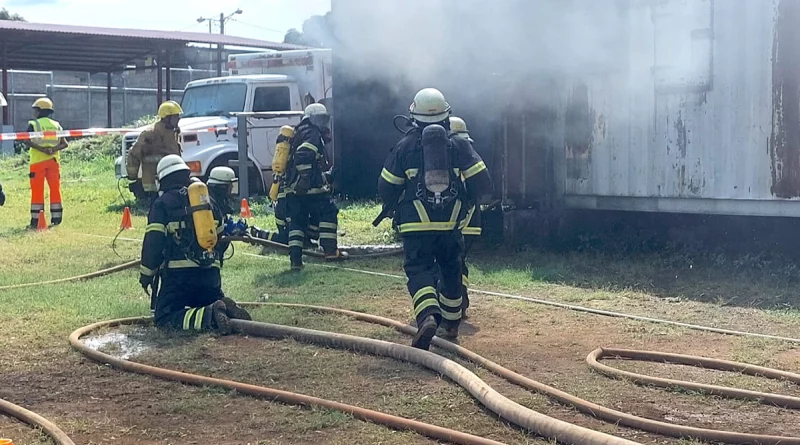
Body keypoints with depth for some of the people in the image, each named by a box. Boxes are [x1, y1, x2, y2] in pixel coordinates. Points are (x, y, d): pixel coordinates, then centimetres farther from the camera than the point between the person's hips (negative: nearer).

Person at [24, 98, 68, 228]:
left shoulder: (33, 124, -1)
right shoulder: (56, 125, 11)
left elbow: (27, 141, -15)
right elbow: (64, 143, 3)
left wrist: (42, 149, -17)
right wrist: (54, 149, -10)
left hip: (38, 161, -3)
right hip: (53, 161, 3)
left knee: (37, 190, -1)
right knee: (55, 189, 7)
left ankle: (35, 220, -3)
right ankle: (56, 218, 6)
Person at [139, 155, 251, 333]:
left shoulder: (162, 203, 0)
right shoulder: (208, 200, 16)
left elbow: (153, 242, -7)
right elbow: (221, 238, 22)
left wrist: (145, 274, 1)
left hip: (177, 273, -5)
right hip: (210, 272, 5)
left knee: (165, 319, -4)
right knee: (210, 304, 23)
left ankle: (209, 317, -27)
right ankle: (228, 311, -13)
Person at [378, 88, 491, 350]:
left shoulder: (405, 146, 0)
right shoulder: (459, 145, 2)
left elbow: (386, 188, 4)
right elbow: (482, 183, -2)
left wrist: (391, 207, 25)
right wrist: (468, 201, 19)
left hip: (416, 224, -2)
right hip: (450, 223, 2)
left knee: (419, 271, -4)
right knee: (451, 271, 20)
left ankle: (428, 317, -31)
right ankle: (450, 325, 33)